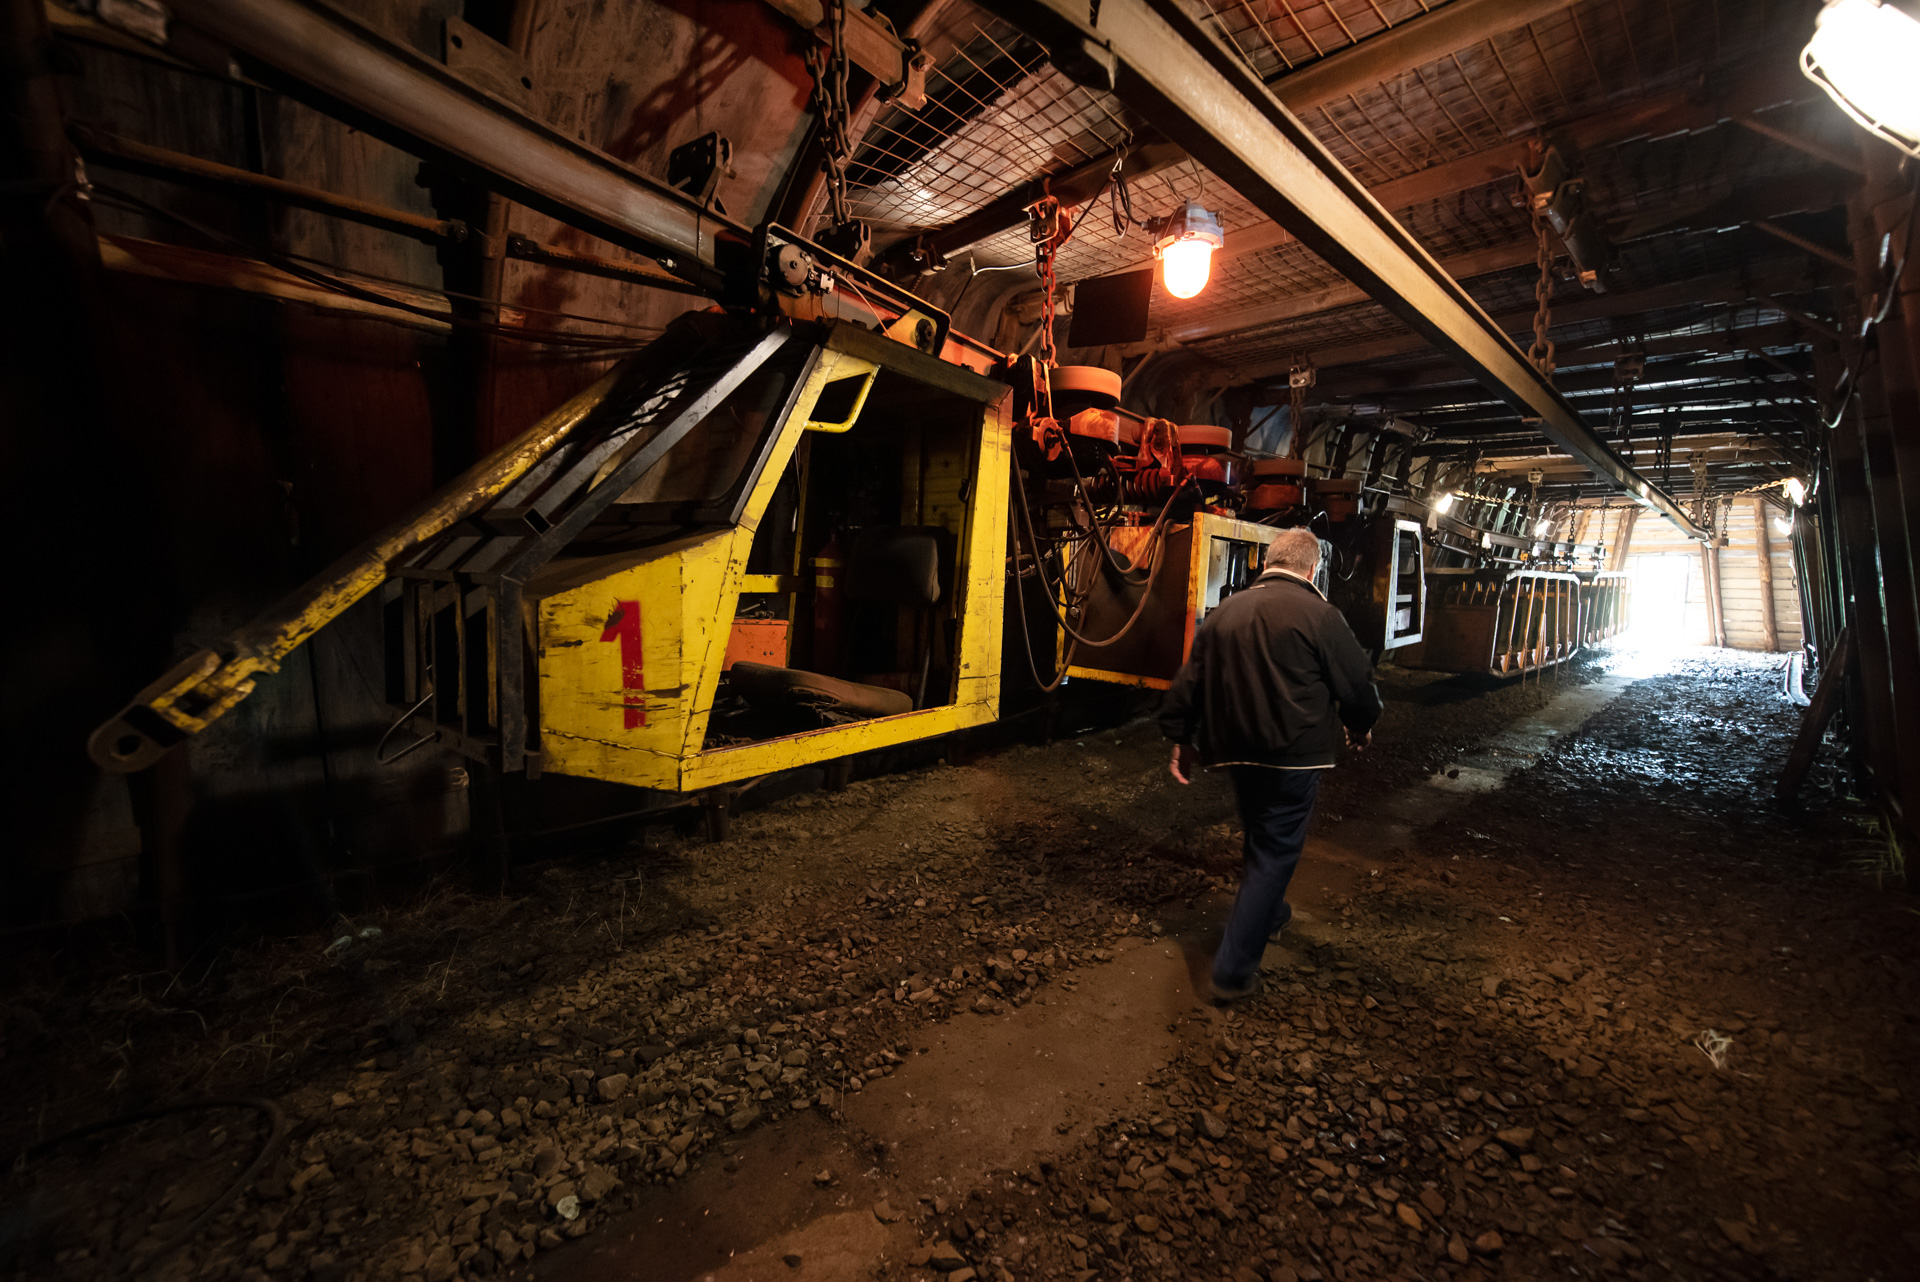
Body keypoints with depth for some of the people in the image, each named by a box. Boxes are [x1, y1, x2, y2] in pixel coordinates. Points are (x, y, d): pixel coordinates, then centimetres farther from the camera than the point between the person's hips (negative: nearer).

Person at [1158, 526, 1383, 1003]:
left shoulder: (1225, 610, 6)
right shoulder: (1318, 614, -11)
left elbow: (1189, 681, 8)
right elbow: (1356, 682, -4)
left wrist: (1181, 738, 16)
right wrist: (1361, 726, 16)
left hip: (1236, 750, 6)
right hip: (1292, 755, -6)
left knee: (1261, 837, 26)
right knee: (1276, 852, 3)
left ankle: (1269, 914, 50)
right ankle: (1234, 970, 5)